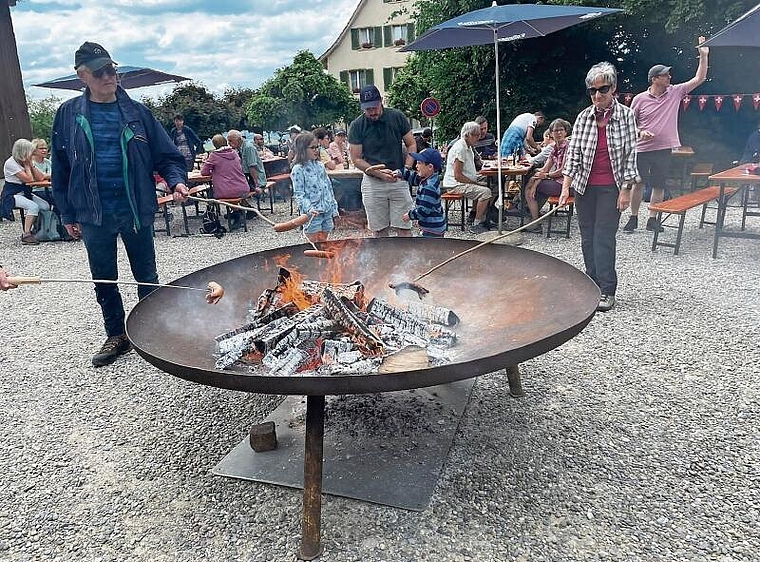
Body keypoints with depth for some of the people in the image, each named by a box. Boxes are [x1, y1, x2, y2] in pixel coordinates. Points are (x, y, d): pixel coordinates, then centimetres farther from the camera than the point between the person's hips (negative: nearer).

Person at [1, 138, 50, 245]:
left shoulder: (24, 162, 9)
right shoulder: (10, 163, -15)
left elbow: (40, 178, 1)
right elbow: (29, 179, -21)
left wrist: (30, 164, -4)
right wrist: (27, 165, -9)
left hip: (25, 192, 8)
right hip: (12, 194, -8)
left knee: (46, 206, -13)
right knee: (33, 207, -31)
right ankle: (26, 235, -26)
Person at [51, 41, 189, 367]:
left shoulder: (136, 112, 0)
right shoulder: (69, 114, 2)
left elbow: (166, 155, 0)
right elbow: (61, 168, 5)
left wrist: (176, 181, -19)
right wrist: (67, 214, 4)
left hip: (136, 210, -1)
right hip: (93, 216, 2)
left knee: (146, 277, 10)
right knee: (104, 280, 13)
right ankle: (116, 336, 29)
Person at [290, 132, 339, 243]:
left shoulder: (320, 165, 10)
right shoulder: (298, 169, -9)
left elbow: (329, 186, 15)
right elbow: (299, 194, -12)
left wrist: (334, 207, 14)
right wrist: (308, 208, -26)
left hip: (327, 210, 6)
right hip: (313, 213, -6)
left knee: (323, 243, 13)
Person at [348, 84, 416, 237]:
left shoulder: (397, 117, -1)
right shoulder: (357, 125, -3)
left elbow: (411, 144, 6)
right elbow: (356, 159, -3)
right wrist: (379, 173, -17)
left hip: (398, 180, 0)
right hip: (372, 183, 0)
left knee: (404, 229, -1)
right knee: (379, 231, 6)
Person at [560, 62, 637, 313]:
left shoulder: (626, 115, -2)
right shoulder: (583, 117, 3)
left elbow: (631, 154, -3)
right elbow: (573, 153, 1)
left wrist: (626, 189, -8)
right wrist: (565, 186, -9)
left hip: (611, 187, -3)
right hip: (585, 186, 3)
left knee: (604, 236, -8)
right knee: (587, 237, 7)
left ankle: (607, 291, -1)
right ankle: (593, 285, 18)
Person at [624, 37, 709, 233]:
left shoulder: (675, 92, 5)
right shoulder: (639, 99, -2)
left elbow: (699, 79, 5)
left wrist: (703, 56, -2)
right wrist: (640, 132, -14)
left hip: (664, 149, 3)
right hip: (642, 149, -3)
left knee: (659, 186, 6)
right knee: (638, 183, 0)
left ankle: (652, 219, 15)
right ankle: (633, 218, 10)